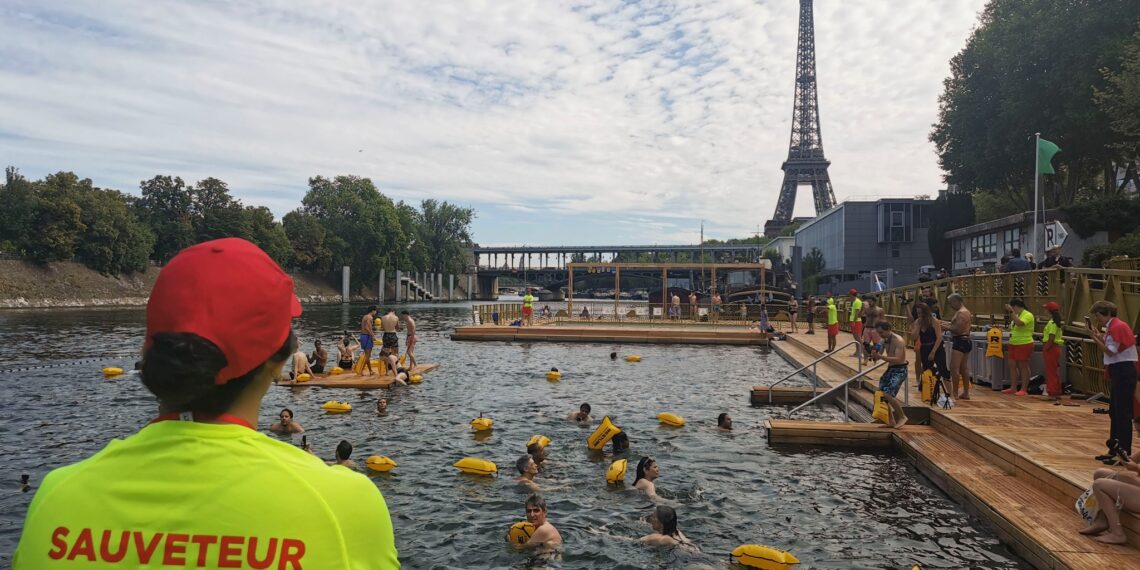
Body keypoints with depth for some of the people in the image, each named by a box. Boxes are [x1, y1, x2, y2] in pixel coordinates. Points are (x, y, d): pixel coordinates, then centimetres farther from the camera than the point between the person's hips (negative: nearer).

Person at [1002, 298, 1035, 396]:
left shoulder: (1027, 315, -12)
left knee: (1023, 367, -3)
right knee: (1012, 365, 8)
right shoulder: (1017, 315, 13)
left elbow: (1019, 323, -31)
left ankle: (1024, 389, 2)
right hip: (1013, 344, 9)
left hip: (1024, 344, -9)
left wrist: (1011, 312, -27)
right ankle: (1013, 388, 13)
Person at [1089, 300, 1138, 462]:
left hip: (1123, 372, -11)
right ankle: (1114, 450, 21)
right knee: (1114, 413, 14)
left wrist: (1096, 338, -13)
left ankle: (1124, 453, -3)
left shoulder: (1117, 326, -14)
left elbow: (1111, 351, -18)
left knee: (1123, 413, -7)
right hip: (1118, 372, 11)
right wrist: (1099, 337, 5)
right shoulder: (1113, 326, 15)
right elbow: (1110, 349, 13)